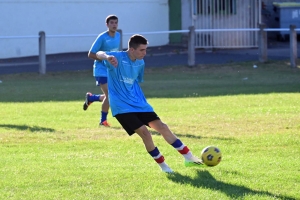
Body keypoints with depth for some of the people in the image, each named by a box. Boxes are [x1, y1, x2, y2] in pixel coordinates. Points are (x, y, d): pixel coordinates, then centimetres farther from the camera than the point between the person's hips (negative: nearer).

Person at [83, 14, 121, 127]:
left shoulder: (118, 36, 5)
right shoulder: (102, 37, -16)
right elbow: (90, 54, -14)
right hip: (101, 70, -7)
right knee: (109, 95, -15)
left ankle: (90, 98, 36)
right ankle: (103, 121, 0)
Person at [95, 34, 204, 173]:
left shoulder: (140, 63, 5)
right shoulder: (118, 58, -16)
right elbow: (98, 54, -35)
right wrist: (107, 57, -57)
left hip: (139, 103, 7)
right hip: (122, 107, -7)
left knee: (162, 127, 4)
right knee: (144, 132, -17)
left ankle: (188, 158, 14)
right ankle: (162, 165, 2)